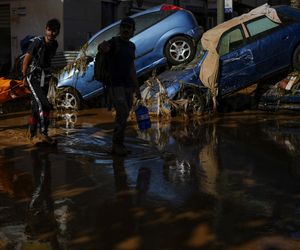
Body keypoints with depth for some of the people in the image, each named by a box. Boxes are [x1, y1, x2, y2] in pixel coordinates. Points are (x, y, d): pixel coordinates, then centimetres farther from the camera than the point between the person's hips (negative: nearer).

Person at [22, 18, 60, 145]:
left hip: (44, 78, 6)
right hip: (33, 78, -6)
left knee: (37, 105, 15)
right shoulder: (38, 42, -17)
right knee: (43, 105, -17)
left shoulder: (54, 44, 2)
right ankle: (44, 134, -11)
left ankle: (32, 130, 34)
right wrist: (24, 77, -2)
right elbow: (26, 58, -9)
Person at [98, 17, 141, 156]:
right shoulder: (114, 43, -8)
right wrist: (102, 47, -58)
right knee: (123, 114, -19)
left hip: (128, 87, 7)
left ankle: (117, 146, 16)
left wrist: (137, 88, 21)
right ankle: (117, 144, -7)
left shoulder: (131, 46, 14)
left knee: (122, 116, 8)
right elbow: (102, 47, -33)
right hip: (115, 85, -7)